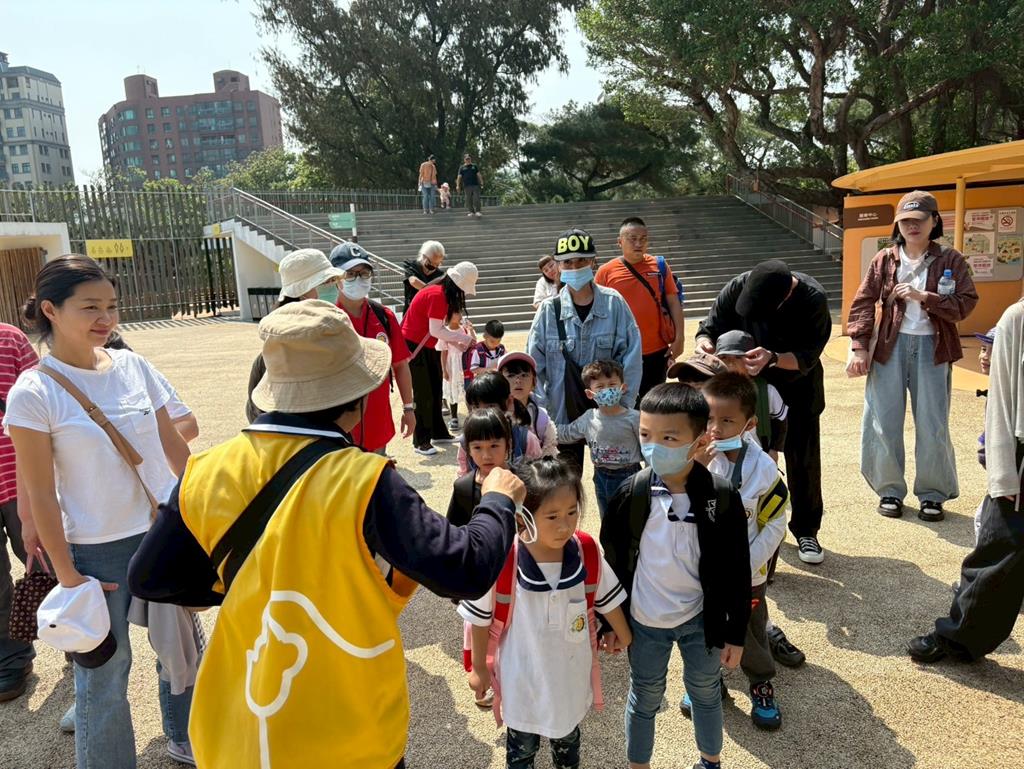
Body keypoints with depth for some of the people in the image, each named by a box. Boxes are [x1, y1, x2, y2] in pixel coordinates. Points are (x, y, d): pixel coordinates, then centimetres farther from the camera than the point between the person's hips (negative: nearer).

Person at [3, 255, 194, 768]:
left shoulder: (132, 366, -1)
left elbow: (174, 446, 6)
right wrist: (67, 577, -9)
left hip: (167, 530, 5)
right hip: (96, 550, -4)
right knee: (104, 673, 9)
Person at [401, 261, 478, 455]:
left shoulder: (443, 293, 8)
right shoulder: (437, 295, -21)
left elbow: (437, 328, 9)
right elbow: (435, 330, -25)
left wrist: (457, 343, 3)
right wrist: (463, 337, -16)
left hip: (426, 347, 10)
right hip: (413, 346, -10)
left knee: (435, 390, 16)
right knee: (423, 394, -4)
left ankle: (439, 432, 28)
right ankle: (421, 441, 6)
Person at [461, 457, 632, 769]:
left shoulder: (587, 551, -19)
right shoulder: (501, 560, -29)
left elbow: (605, 599, 0)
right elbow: (481, 618, -13)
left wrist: (623, 636, 14)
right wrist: (478, 667, -2)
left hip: (571, 673, 3)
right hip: (522, 678, -3)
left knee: (568, 738, 29)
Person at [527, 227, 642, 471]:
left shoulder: (614, 303, -6)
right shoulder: (549, 310, -6)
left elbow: (631, 358, -5)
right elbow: (533, 367, -2)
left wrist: (623, 405, -8)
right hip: (563, 412, 0)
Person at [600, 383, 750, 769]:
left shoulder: (723, 497, -18)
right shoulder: (630, 495, -16)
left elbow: (737, 572, -7)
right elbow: (612, 562, -4)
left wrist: (736, 634, -2)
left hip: (701, 619, 1)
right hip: (645, 621, 0)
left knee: (706, 694, 23)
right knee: (644, 700, 18)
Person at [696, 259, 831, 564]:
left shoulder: (813, 299, -27)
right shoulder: (738, 287, -23)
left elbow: (807, 357, -28)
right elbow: (709, 329, -14)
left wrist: (772, 358, -47)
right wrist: (705, 343, -38)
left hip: (798, 387, -1)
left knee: (803, 460, 4)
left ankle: (806, 531, 21)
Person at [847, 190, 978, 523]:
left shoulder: (951, 260, 2)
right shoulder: (884, 259, 4)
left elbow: (966, 304, -6)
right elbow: (863, 303, 1)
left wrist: (923, 296, -18)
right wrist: (859, 347, -7)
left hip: (932, 348, -1)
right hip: (891, 347, 1)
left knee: (933, 426, 4)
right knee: (883, 422, 3)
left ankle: (932, 494, 19)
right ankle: (890, 490, 18)